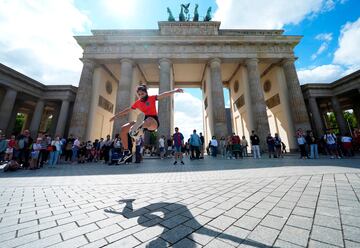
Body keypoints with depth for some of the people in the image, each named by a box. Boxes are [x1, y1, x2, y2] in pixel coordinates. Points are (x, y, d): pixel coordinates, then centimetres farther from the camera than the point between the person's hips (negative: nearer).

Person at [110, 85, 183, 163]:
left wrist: (174, 91, -25)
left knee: (149, 120, -43)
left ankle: (137, 129, -76)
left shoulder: (152, 98, 3)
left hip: (153, 121, -5)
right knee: (123, 129, -5)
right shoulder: (137, 103, 14)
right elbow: (127, 110, 25)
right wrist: (116, 115, 29)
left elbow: (163, 95, -10)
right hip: (143, 122, 6)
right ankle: (126, 152, 2)